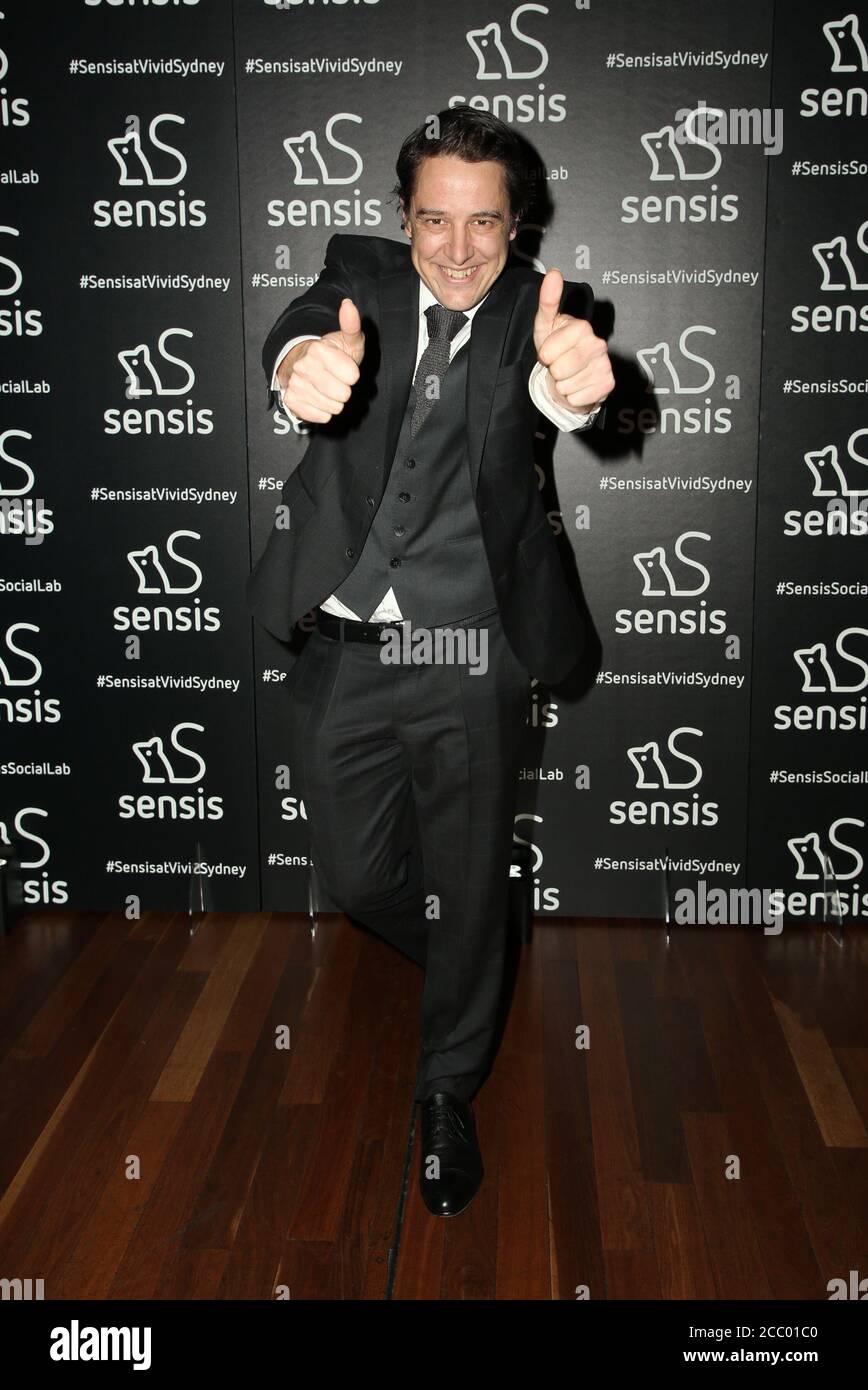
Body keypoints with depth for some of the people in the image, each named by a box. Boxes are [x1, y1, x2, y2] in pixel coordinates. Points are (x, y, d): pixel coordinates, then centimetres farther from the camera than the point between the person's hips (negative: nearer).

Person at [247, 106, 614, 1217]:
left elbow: (554, 387, -24)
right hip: (344, 651, 2)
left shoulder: (528, 308, -2)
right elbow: (306, 325, -21)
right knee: (354, 877, 14)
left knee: (467, 890, 9)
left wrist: (572, 380, -51)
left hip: (470, 660, -1)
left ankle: (449, 1091, 32)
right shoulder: (361, 273, 1)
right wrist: (304, 363, -47)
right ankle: (456, 966, 47)